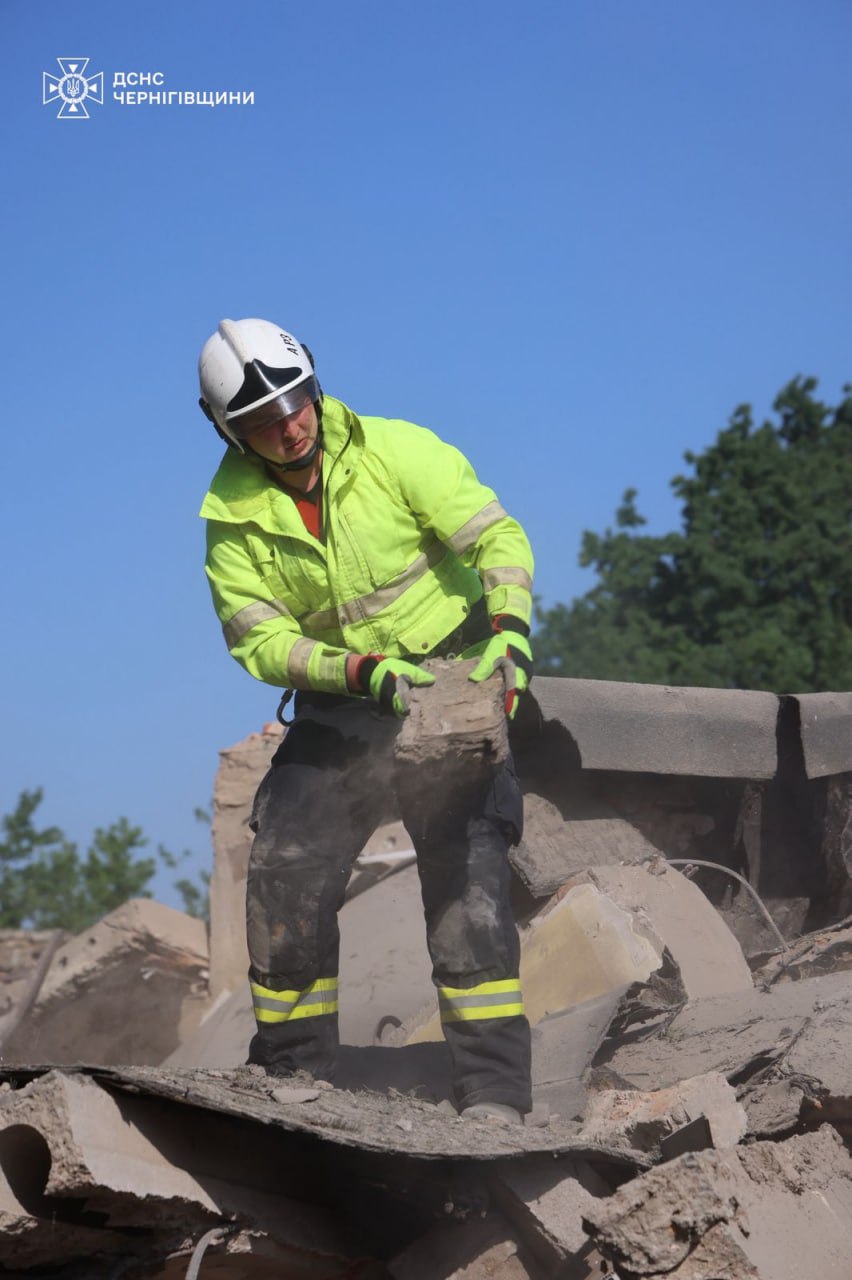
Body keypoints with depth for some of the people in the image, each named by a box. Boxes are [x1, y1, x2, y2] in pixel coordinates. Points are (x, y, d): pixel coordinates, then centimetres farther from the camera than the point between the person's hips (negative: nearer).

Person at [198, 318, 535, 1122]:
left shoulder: (394, 452, -12)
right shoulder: (235, 514, -5)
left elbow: (497, 536, -11)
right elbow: (259, 639, -10)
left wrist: (509, 631, -28)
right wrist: (365, 672, -25)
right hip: (339, 705, 3)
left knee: (465, 880, -15)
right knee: (284, 881, -3)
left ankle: (492, 1092, -13)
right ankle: (292, 1075, 13)